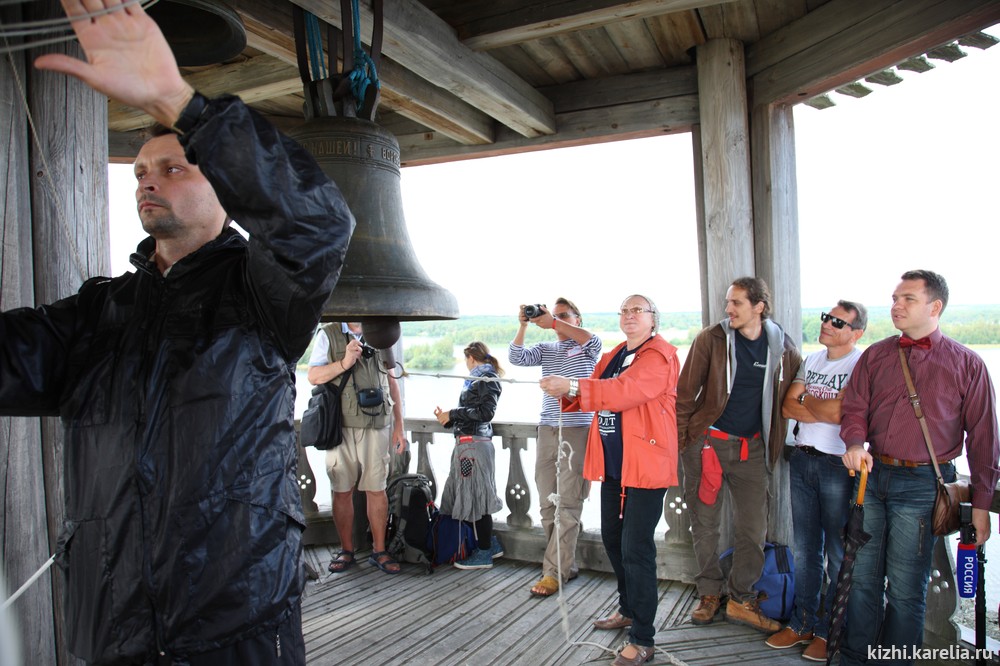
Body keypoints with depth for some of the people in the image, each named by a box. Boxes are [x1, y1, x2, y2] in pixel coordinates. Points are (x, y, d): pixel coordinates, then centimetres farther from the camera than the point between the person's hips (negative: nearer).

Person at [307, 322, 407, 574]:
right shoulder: (328, 334, 6)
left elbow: (391, 381, 14)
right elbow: (313, 376, -1)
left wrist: (399, 426, 10)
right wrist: (344, 362, -16)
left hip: (376, 424, 1)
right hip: (340, 424, -1)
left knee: (377, 489, 3)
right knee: (342, 490, 5)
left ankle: (379, 551, 15)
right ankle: (346, 551, 19)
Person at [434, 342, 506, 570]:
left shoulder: (487, 379, -6)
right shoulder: (475, 378, 19)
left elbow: (486, 412, -16)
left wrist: (453, 413, -12)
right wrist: (448, 417, 10)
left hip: (475, 445, -9)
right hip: (466, 443, 9)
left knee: (476, 497, -3)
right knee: (471, 496, 12)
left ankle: (484, 553, 7)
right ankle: (491, 544, 23)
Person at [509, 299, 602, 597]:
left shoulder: (586, 347, 5)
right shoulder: (546, 349, 17)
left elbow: (591, 340, -18)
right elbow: (516, 357, 2)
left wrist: (553, 322, -23)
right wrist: (523, 326, -10)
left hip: (578, 430, -5)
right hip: (547, 430, 5)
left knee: (568, 504, -7)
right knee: (548, 504, 7)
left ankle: (554, 572, -3)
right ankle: (567, 564, 19)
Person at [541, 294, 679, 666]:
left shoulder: (660, 356, -11)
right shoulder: (614, 356, 16)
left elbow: (626, 391, -27)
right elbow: (595, 394, 13)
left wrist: (574, 387, -34)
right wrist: (566, 394, -9)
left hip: (646, 463, -8)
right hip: (613, 463, 9)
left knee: (636, 548, -6)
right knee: (612, 538, 18)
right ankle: (629, 610, 39)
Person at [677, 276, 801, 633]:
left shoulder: (783, 347, 0)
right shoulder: (711, 339, -8)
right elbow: (685, 393, -5)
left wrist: (776, 436, 10)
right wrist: (678, 440, -7)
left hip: (752, 448, 2)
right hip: (706, 442, -2)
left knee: (753, 528, 6)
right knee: (705, 523, 8)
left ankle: (741, 600, 23)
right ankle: (709, 593, 26)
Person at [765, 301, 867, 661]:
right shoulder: (811, 360, 11)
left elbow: (838, 412, -20)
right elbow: (787, 407, 4)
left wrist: (807, 400, -3)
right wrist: (824, 411, -11)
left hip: (839, 465, -6)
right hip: (802, 459, 7)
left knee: (839, 554, 5)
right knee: (805, 549, 14)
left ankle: (830, 630, 19)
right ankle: (803, 623, 26)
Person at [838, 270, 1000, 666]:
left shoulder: (966, 364, 0)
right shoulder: (875, 356, 8)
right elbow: (855, 408, 8)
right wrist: (855, 444, -14)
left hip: (922, 485, -3)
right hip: (872, 474, 3)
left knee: (905, 589, 5)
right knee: (863, 577, 11)